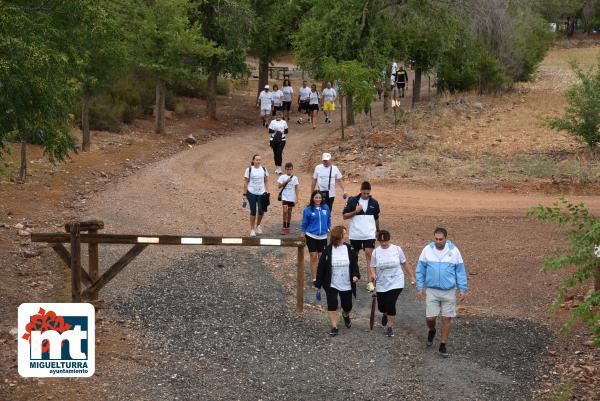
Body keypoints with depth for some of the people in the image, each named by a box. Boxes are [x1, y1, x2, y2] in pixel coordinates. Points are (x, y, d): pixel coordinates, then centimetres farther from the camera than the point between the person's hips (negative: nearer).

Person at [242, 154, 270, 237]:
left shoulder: (264, 169, 5)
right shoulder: (249, 170, -3)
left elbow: (266, 181, 12)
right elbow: (246, 182, 0)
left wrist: (267, 191, 3)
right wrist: (244, 193, -2)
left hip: (261, 193, 2)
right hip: (251, 193, -2)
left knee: (261, 211, -2)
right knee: (253, 211, 0)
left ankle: (258, 225, 26)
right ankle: (252, 229, 12)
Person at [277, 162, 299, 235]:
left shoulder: (294, 178, 3)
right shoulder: (282, 177, 0)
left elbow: (296, 188, 5)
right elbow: (279, 186, -6)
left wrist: (296, 198, -1)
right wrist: (286, 181, -16)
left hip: (291, 198, 2)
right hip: (284, 197, -2)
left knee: (289, 212, 9)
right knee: (285, 211, -15)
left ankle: (287, 227, 19)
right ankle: (284, 227, -11)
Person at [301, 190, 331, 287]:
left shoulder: (326, 208, 0)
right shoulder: (308, 210, -6)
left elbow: (329, 220, 11)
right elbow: (304, 224, 2)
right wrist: (302, 237, 4)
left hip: (323, 236, 2)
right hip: (311, 236, -2)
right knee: (313, 257, 2)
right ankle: (314, 279, 9)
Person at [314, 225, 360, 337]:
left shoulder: (349, 249, -3)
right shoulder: (328, 251, -9)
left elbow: (355, 264, 4)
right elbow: (321, 268, -4)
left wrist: (355, 275, -16)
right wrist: (318, 284, -3)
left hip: (346, 285, 2)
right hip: (331, 285, -2)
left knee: (347, 306, 11)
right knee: (332, 305, -7)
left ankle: (346, 315, 46)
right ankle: (334, 327, 5)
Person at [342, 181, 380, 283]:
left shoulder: (374, 202, 2)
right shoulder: (352, 200, -4)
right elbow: (345, 216, -3)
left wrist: (377, 230, 24)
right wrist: (355, 211, -17)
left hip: (369, 234, 0)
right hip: (355, 234, 0)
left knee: (369, 254, -13)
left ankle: (370, 281, -16)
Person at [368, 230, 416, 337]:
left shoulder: (397, 249, -5)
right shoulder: (376, 252, -3)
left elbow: (404, 265, 4)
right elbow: (372, 267, 1)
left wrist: (411, 277, 9)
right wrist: (373, 274, -21)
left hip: (396, 283, -2)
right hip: (381, 284, 2)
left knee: (391, 304, -14)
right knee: (381, 306, 9)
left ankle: (390, 326, 3)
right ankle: (385, 314, 46)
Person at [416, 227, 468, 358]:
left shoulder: (453, 250, -5)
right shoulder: (427, 250, -4)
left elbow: (460, 271, 2)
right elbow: (420, 270, 4)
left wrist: (463, 289, 0)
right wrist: (420, 288, 1)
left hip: (449, 291, 0)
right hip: (432, 291, 0)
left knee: (447, 318, 3)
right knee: (430, 317, -1)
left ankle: (443, 346, 16)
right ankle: (431, 331, 34)